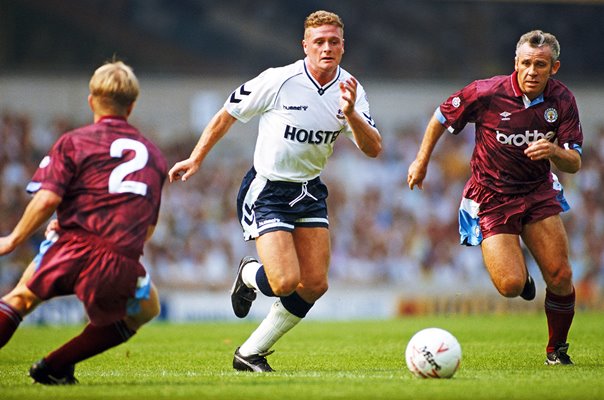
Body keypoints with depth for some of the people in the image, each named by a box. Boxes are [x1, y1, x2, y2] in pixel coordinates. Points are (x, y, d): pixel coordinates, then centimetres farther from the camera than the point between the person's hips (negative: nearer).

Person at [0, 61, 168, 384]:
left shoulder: (74, 142, 7)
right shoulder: (154, 156, 20)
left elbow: (47, 199, -7)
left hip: (71, 249, -1)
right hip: (121, 265, 1)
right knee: (147, 309, 28)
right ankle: (56, 366, 19)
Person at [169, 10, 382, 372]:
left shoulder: (351, 90, -5)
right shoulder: (278, 81, -17)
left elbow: (373, 149, -12)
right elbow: (227, 114, -3)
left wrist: (350, 114, -29)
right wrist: (196, 159, 1)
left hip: (310, 192, 5)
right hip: (267, 190, -5)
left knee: (314, 285, -1)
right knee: (285, 282, -19)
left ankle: (251, 352, 16)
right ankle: (249, 275, 19)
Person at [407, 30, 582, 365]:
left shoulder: (562, 101, -8)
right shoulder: (487, 93, -17)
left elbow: (574, 164, -8)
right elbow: (442, 117, 1)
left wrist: (554, 151, -30)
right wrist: (421, 161, 8)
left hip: (539, 193, 3)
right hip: (492, 197, -3)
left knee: (560, 278, -8)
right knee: (511, 285, -17)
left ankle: (557, 349, 17)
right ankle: (520, 276, 23)